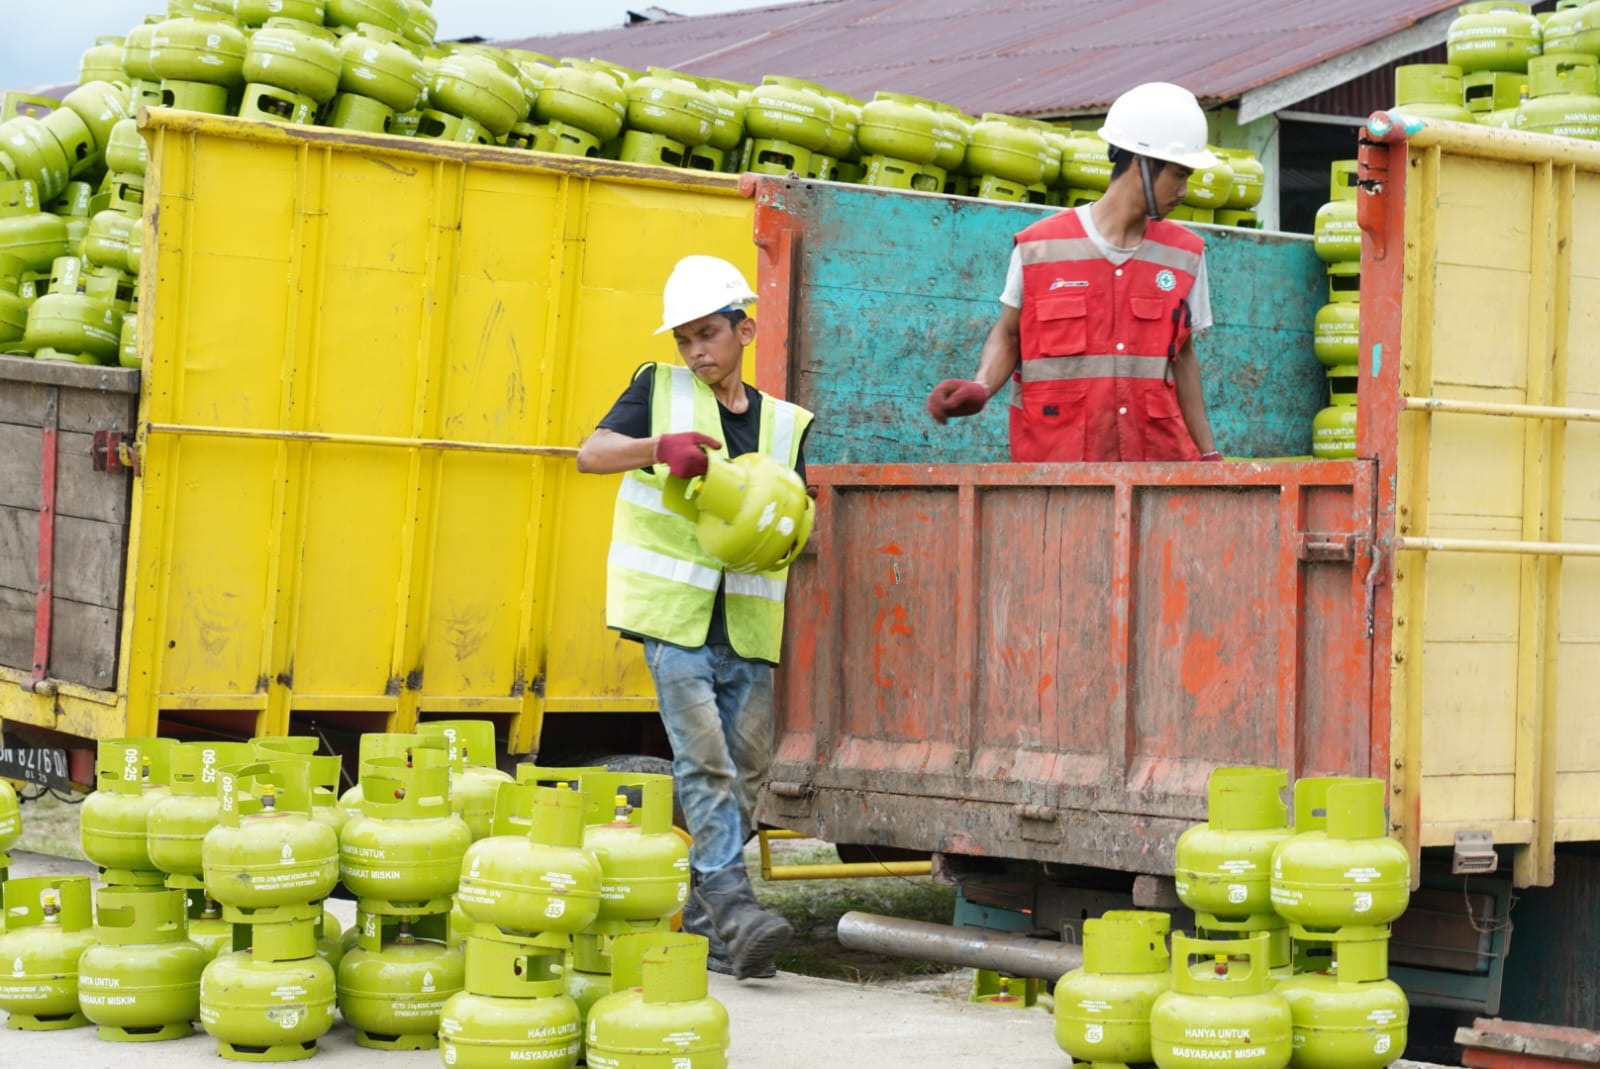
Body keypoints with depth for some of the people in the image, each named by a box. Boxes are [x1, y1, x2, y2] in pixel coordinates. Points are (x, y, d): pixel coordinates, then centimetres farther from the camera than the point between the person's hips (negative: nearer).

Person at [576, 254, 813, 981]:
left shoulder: (785, 423, 14)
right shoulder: (660, 390, 7)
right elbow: (591, 453, -4)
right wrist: (658, 446, -24)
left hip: (748, 623, 4)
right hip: (675, 616, -3)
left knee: (745, 769, 3)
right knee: (705, 761, -15)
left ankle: (703, 921, 13)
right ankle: (734, 908, -18)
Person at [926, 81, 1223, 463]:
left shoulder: (1184, 255, 8)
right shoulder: (1039, 248, -1)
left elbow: (1182, 356, 14)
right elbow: (1008, 334, 9)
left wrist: (1207, 453, 11)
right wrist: (981, 388, -11)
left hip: (1156, 455, 3)